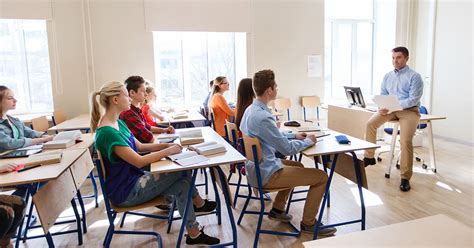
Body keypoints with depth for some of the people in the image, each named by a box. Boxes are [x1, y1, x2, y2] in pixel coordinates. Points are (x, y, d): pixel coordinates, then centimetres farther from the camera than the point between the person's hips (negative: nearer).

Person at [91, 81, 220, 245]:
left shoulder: (118, 123, 6)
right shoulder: (107, 132, -25)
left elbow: (140, 146, 13)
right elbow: (139, 161, -26)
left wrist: (166, 145, 0)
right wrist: (168, 152, -17)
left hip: (135, 179, 9)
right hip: (125, 192, -9)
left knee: (182, 184, -5)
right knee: (180, 170, -11)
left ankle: (194, 233, 8)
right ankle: (198, 203, 13)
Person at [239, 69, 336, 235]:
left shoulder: (251, 109, 3)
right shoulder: (263, 117, -28)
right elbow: (288, 149, -21)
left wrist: (294, 135, 12)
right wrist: (308, 141, -4)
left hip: (256, 167, 10)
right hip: (266, 174, -10)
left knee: (298, 166, 31)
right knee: (322, 177, -4)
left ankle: (277, 209, 33)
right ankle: (308, 223, 12)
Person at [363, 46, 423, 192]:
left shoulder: (414, 76, -3)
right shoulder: (387, 76, 14)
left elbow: (413, 99, -13)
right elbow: (382, 96, 14)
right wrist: (382, 107, -9)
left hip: (409, 110, -5)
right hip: (390, 109, 5)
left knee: (406, 140, -26)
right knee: (371, 123, -21)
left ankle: (405, 178, -16)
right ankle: (369, 157, -5)